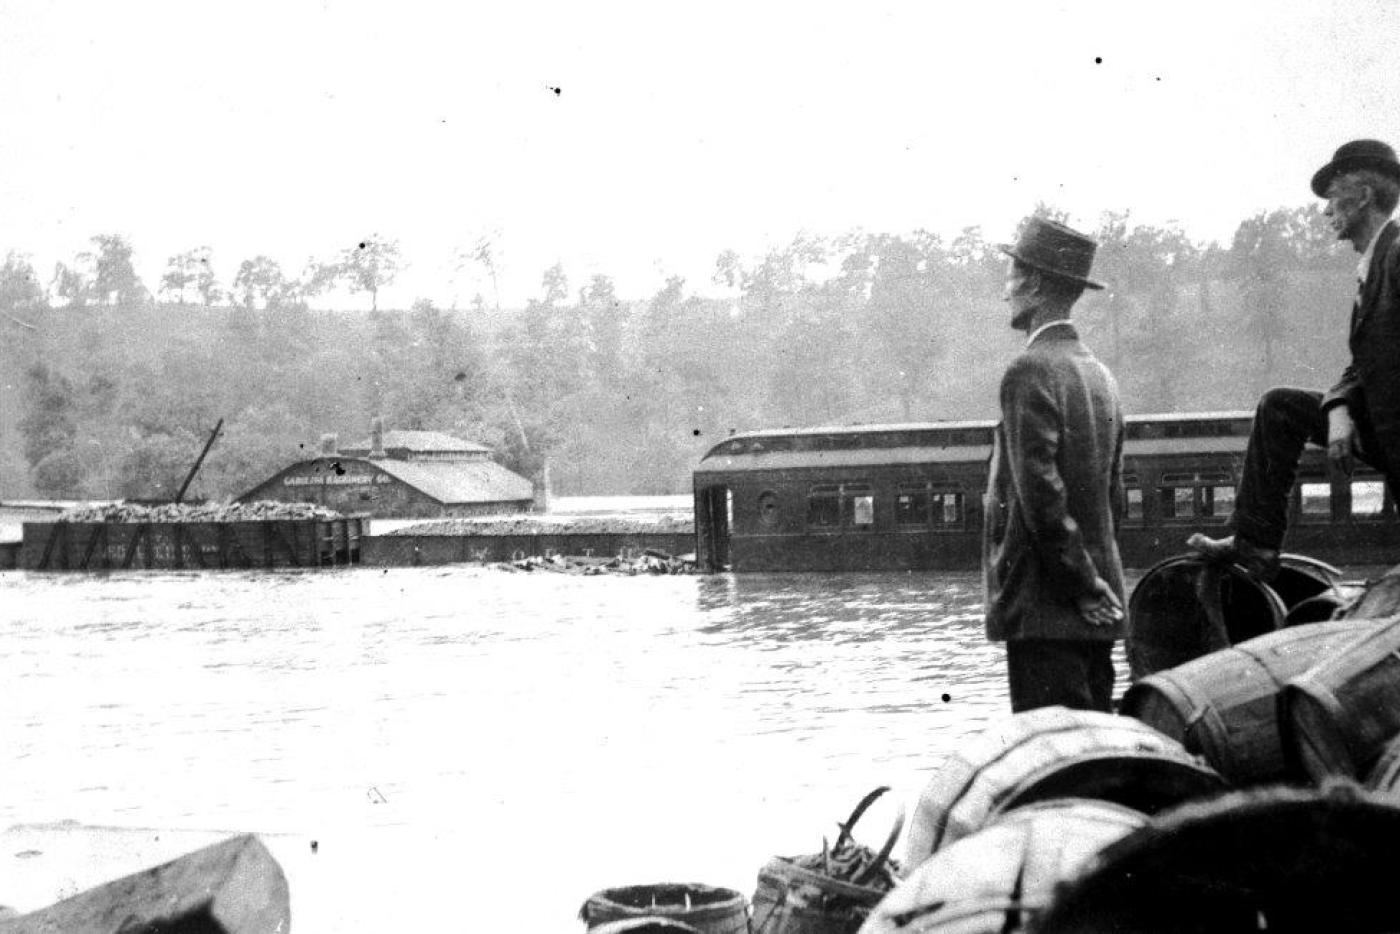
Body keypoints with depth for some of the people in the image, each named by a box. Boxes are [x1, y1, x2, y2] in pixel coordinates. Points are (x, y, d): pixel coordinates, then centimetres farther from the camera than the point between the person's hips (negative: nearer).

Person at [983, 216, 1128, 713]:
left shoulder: (1031, 370, -12)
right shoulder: (1100, 374, 15)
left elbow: (1040, 492, -19)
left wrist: (1082, 588, -14)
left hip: (1045, 612, -9)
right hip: (1096, 615, 9)